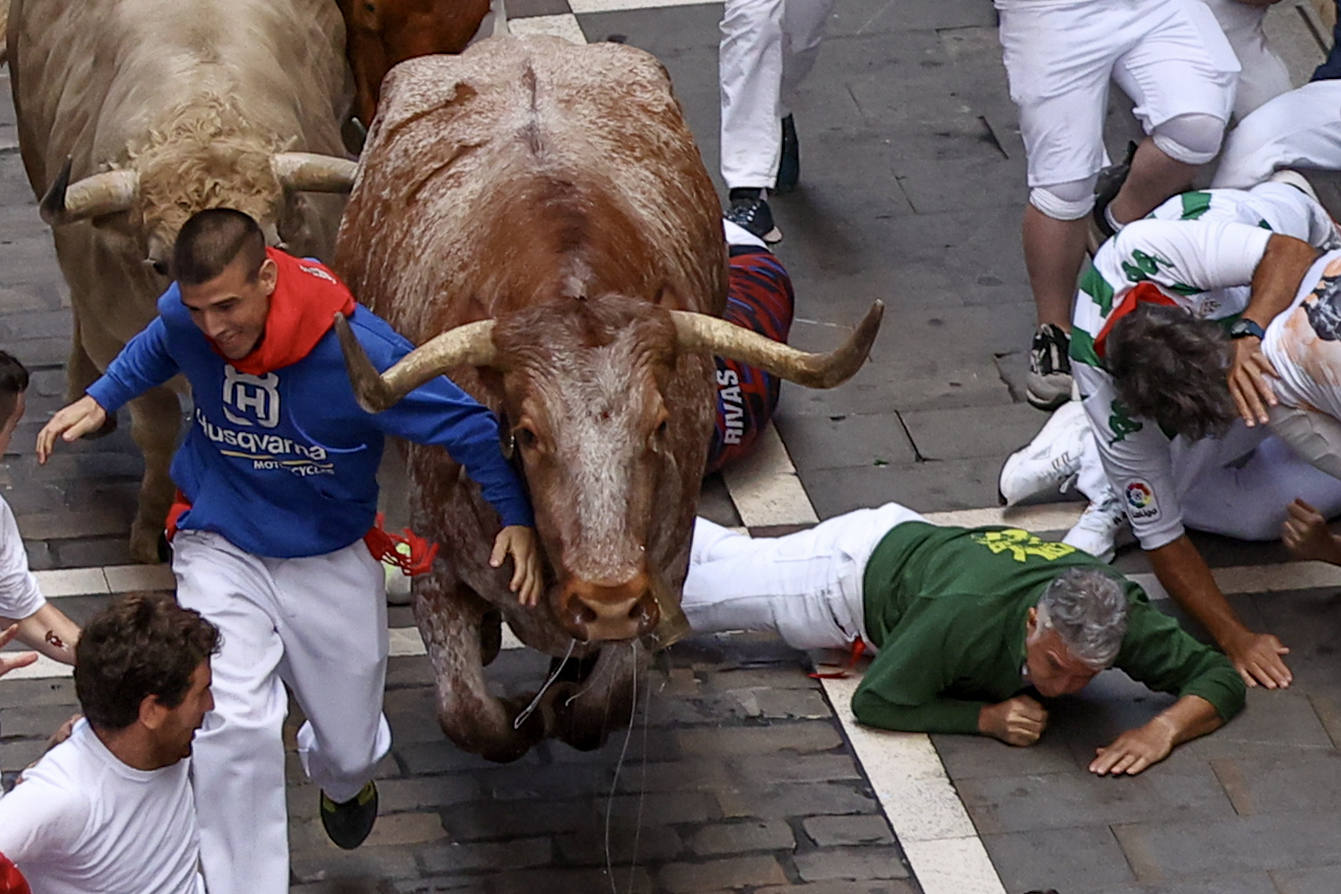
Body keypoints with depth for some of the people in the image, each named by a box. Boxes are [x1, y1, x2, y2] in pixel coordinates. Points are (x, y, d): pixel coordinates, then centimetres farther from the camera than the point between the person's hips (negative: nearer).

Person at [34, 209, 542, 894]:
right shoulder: (183, 316, -18)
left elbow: (468, 424, -18)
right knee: (235, 724, -22)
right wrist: (98, 401, 0)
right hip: (221, 547, 1)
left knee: (350, 750, 16)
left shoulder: (356, 349, -30)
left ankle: (343, 780, 57)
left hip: (332, 559, 0)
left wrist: (516, 517, -23)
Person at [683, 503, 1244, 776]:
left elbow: (1219, 678, -29)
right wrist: (986, 716, -43)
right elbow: (873, 702, -35)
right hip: (866, 564, -5)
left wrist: (1164, 729, -47)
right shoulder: (966, 615, -47)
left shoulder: (1121, 618, -36)